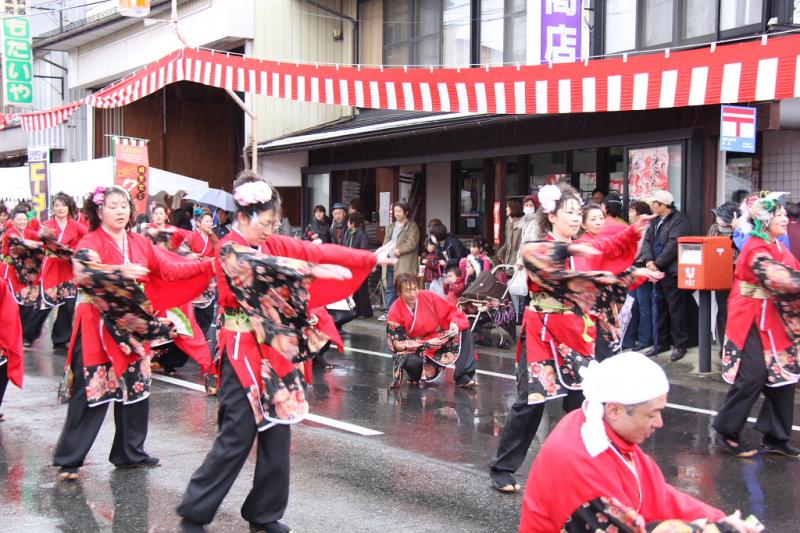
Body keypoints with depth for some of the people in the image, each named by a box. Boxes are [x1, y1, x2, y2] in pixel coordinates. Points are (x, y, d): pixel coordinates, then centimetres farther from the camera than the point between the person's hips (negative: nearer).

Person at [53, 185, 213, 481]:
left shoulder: (141, 244, 9)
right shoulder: (90, 242, -7)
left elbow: (170, 268, 5)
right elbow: (85, 272, -27)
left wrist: (209, 265, -3)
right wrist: (122, 272, -40)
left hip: (133, 325, 6)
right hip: (98, 327, -6)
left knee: (136, 389, 10)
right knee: (90, 393, -6)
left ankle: (130, 452, 24)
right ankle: (68, 460, 5)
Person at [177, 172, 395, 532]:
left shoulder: (271, 245, 9)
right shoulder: (230, 251, -12)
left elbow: (315, 251, 4)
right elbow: (264, 271, -29)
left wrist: (370, 258, -1)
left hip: (275, 350, 7)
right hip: (244, 352, -7)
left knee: (277, 434, 8)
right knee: (237, 436, -4)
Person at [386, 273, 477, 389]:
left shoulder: (428, 297, -12)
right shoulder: (395, 312, -18)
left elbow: (451, 311, -4)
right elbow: (398, 343, -18)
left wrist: (455, 323, -26)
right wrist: (425, 343, -28)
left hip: (439, 340, 4)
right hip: (414, 348, -4)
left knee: (464, 331, -16)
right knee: (412, 362, -38)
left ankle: (463, 376, -20)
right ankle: (414, 378, 1)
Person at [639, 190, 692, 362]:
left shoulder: (679, 220, -10)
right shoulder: (656, 221, 18)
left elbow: (673, 245, -19)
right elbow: (647, 241, 10)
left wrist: (657, 264, -17)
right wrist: (649, 260, -8)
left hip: (673, 272, -9)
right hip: (658, 272, 9)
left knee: (676, 309, -5)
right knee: (661, 308, 14)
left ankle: (680, 345, 2)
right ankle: (663, 342, 24)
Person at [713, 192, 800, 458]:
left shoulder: (777, 247, 14)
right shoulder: (757, 248, -16)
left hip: (777, 322, 9)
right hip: (754, 322, -9)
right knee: (753, 377, -11)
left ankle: (776, 437, 17)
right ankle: (727, 431, 4)